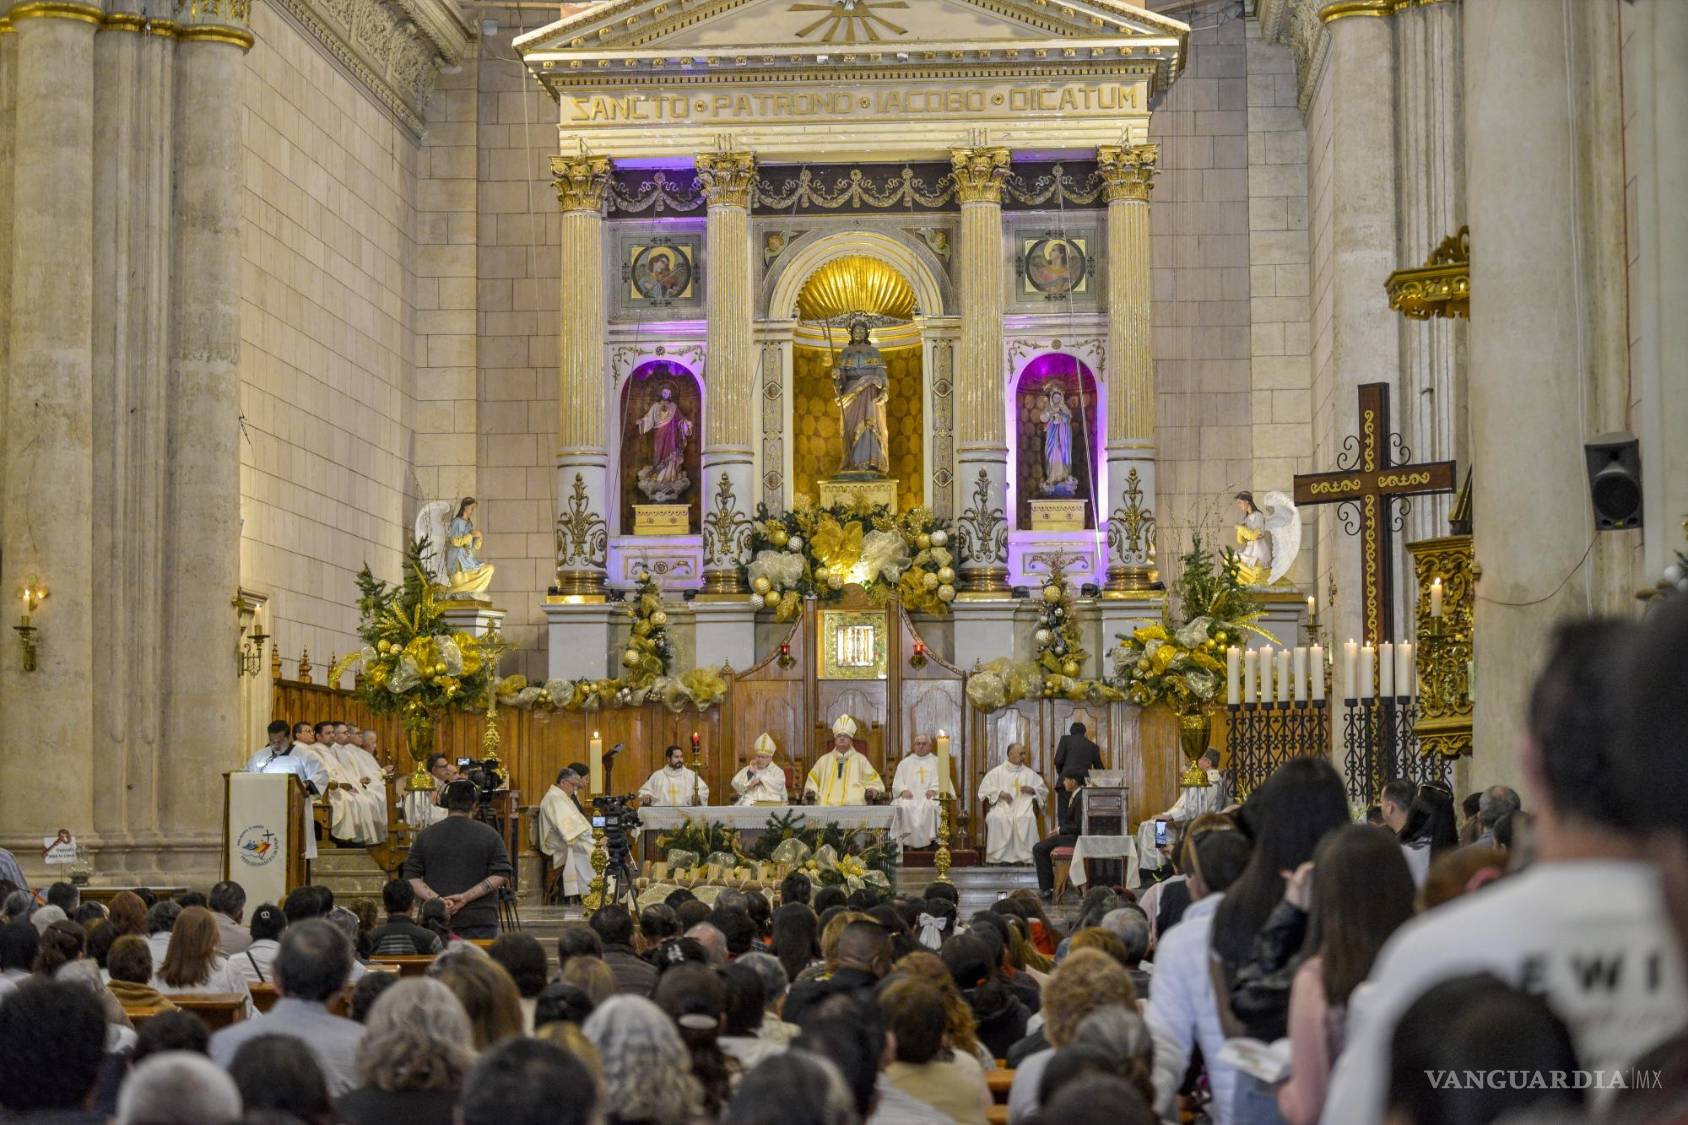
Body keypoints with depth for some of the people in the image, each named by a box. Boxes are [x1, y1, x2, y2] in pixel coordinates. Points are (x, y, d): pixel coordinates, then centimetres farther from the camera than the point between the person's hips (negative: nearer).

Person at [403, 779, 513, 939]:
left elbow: (411, 877, 2)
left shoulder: (425, 836, 6)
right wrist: (465, 898, -9)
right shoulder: (489, 834, 1)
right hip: (480, 921, -1)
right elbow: (501, 876, -5)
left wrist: (436, 899, -9)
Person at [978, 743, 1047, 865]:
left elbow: (1044, 791, 21)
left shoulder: (1030, 773, 22)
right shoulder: (996, 772, 17)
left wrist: (1032, 790, 0)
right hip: (1002, 806, -1)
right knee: (995, 818, -35)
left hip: (1023, 807, 1)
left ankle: (1024, 856, -34)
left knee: (1028, 818, -35)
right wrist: (999, 793, -8)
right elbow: (984, 789, 9)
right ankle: (999, 857, -32)